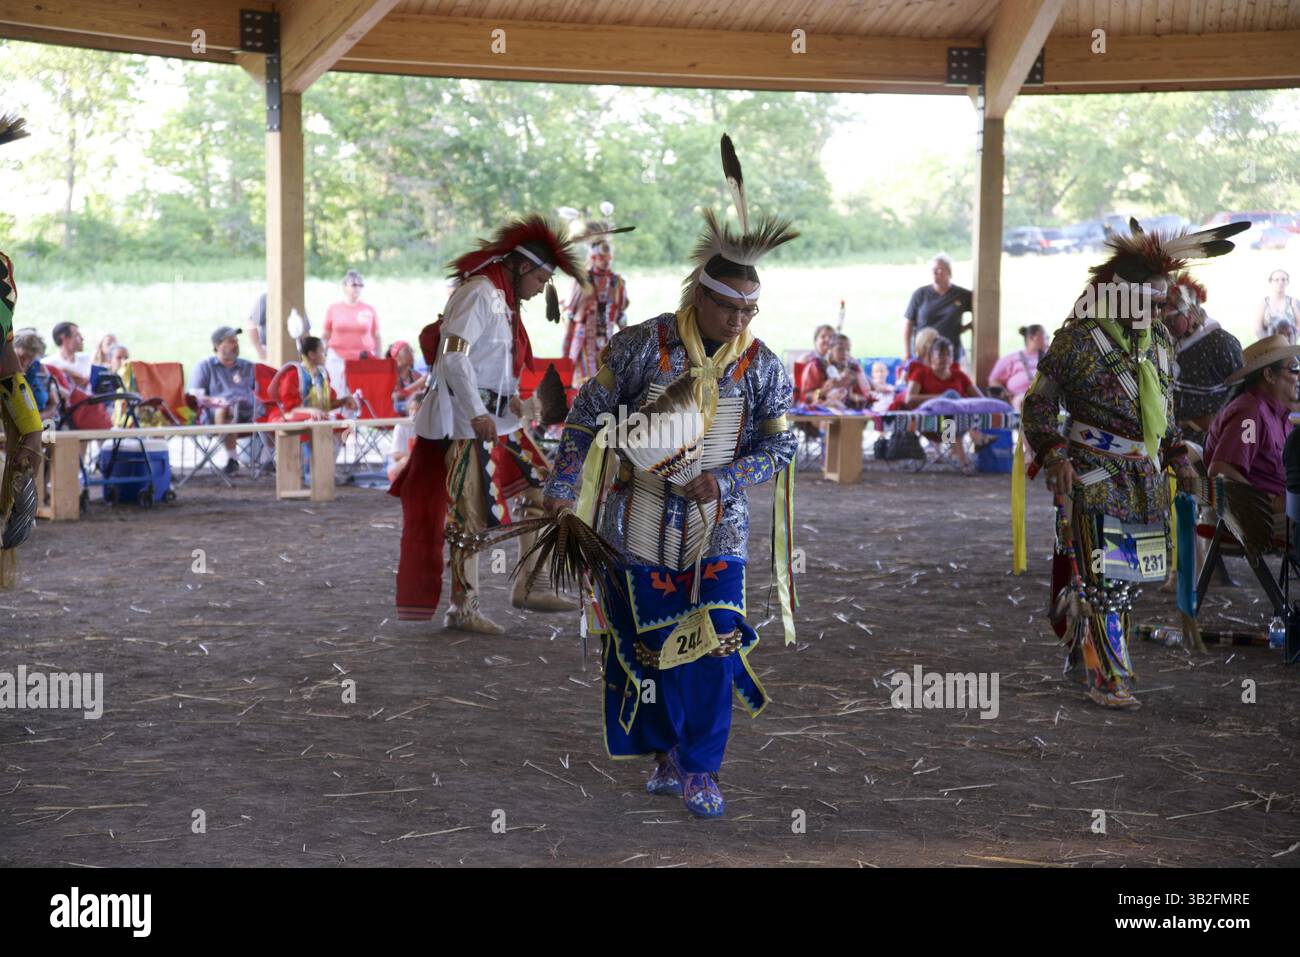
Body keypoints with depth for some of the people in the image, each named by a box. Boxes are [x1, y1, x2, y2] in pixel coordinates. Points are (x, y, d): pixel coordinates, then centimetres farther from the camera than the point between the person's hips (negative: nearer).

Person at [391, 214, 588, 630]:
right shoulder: (480, 293, -14)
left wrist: (511, 397, 7)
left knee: (540, 488, 10)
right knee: (473, 515, -5)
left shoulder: (503, 300, 17)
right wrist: (477, 413, -28)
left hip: (496, 418, 10)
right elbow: (453, 355, -23)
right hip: (466, 420, -10)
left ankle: (527, 587, 17)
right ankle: (463, 608, 4)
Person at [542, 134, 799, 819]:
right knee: (645, 641, 7)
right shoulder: (641, 347, -10)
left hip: (718, 531, 1)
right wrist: (561, 493, -4)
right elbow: (586, 420, -3)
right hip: (641, 527, -1)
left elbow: (780, 448, 2)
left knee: (712, 647, -1)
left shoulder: (762, 367, -3)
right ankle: (667, 752, 27)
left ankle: (699, 768, 13)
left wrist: (723, 481, -14)